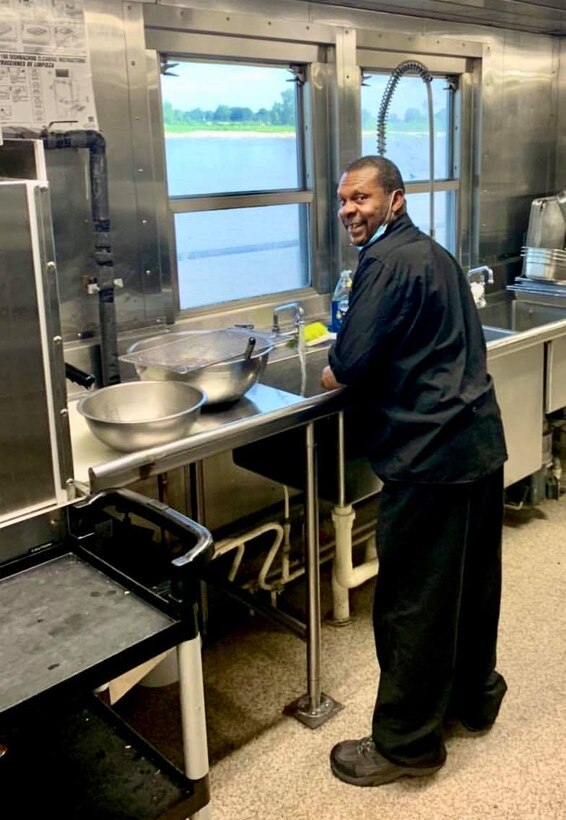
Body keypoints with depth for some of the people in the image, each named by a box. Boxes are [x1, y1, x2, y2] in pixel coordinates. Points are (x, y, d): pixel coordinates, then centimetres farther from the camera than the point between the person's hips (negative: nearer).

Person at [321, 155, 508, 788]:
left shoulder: (388, 261, -14)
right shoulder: (434, 254, 17)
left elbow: (347, 367, -19)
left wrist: (334, 373, 3)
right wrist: (355, 368, 10)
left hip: (430, 455, -10)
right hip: (481, 442, 10)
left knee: (411, 602, 1)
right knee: (472, 581, 21)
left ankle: (406, 743, 16)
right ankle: (474, 695, 40)